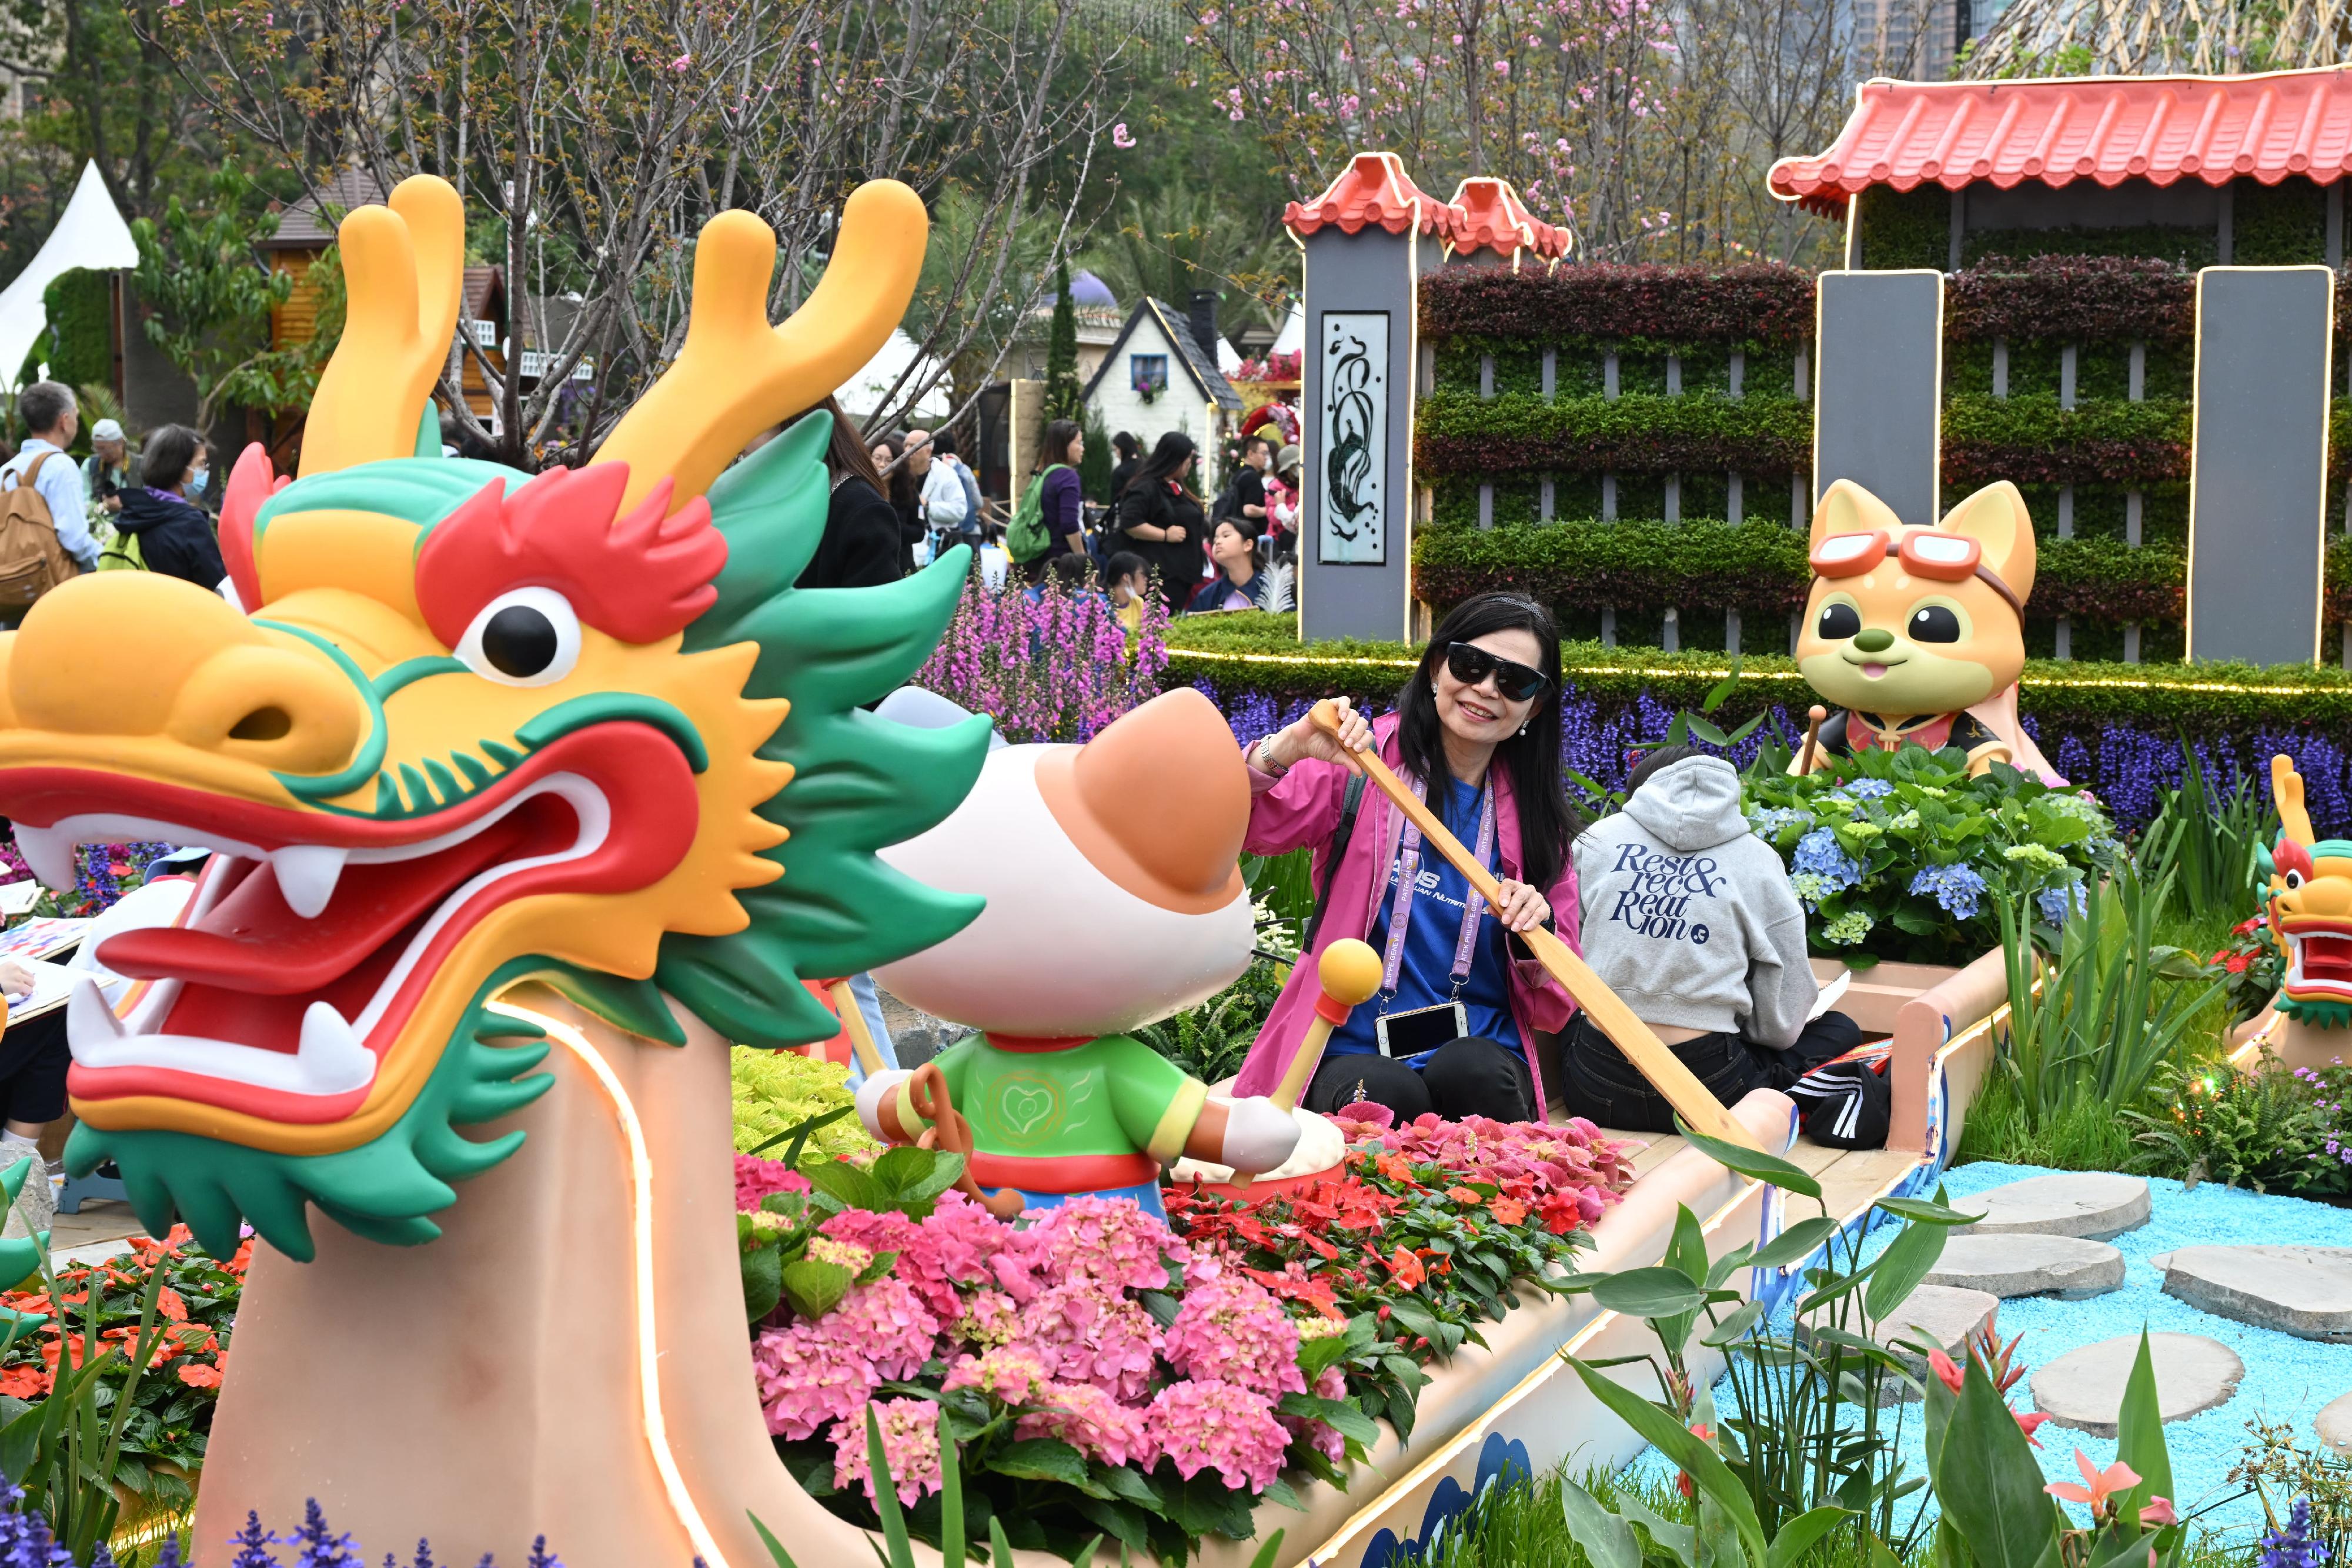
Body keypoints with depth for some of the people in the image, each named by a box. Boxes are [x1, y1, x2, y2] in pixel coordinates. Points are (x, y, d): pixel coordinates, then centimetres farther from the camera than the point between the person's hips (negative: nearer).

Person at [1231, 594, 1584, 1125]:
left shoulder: (1538, 820, 10)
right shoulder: (1364, 764, 2)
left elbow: (1554, 1011, 10)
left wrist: (1536, 934, -11)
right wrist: (1284, 751, -27)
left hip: (1481, 1052, 2)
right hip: (1354, 1055, -2)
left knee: (1470, 1069, -32)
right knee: (1382, 1092, -35)